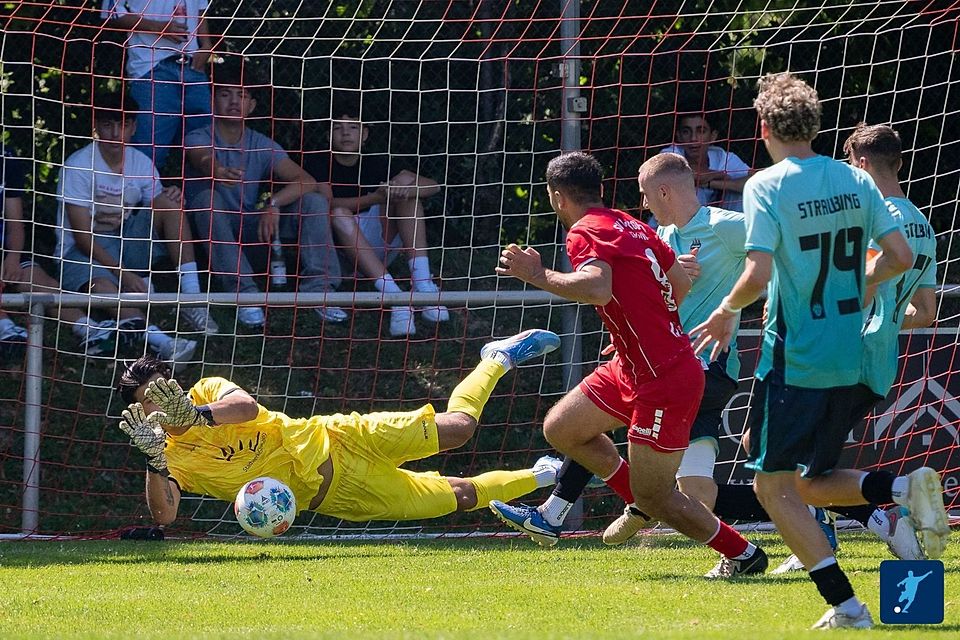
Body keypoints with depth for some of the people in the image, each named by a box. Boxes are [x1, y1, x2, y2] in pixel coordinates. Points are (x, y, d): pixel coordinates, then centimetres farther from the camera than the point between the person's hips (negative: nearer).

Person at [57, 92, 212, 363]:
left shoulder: (141, 163, 2)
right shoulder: (78, 167, -14)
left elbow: (159, 217, 6)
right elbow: (83, 236, -18)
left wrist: (171, 201, -19)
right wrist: (123, 273, -28)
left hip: (126, 244, 5)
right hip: (84, 251, -5)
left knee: (169, 204, -18)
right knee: (102, 286, -40)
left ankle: (191, 298, -26)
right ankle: (157, 339, -63)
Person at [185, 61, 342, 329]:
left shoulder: (262, 146, 2)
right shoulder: (198, 138, -8)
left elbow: (307, 182, -11)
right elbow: (204, 159, -35)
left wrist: (274, 204, -30)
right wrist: (218, 172, -60)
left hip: (251, 228, 3)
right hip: (213, 230, -3)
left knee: (314, 202, -14)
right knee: (207, 198, -36)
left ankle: (317, 287, -23)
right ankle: (244, 293, -41)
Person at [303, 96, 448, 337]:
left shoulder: (376, 164, 6)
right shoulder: (317, 163, -3)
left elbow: (432, 186, -2)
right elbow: (327, 203, -20)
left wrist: (407, 185, -25)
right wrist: (377, 198, -29)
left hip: (374, 250, 3)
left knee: (408, 186, -12)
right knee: (340, 215, -34)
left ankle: (422, 282, -29)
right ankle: (393, 296, -46)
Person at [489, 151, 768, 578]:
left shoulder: (586, 233, -17)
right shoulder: (631, 226, 10)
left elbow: (597, 288, -38)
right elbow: (680, 284, 21)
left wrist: (539, 276, -27)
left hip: (664, 382, -9)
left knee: (654, 497, 0)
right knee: (560, 429, 15)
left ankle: (744, 555, 13)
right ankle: (640, 506, 26)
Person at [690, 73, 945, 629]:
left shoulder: (766, 187, -11)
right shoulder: (856, 181, 5)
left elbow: (759, 274, -20)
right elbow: (901, 256, 3)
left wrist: (727, 311, 0)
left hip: (794, 361, -6)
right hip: (851, 363, 6)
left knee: (774, 486, 3)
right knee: (812, 483, 19)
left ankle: (845, 604, -8)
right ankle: (904, 489, -8)